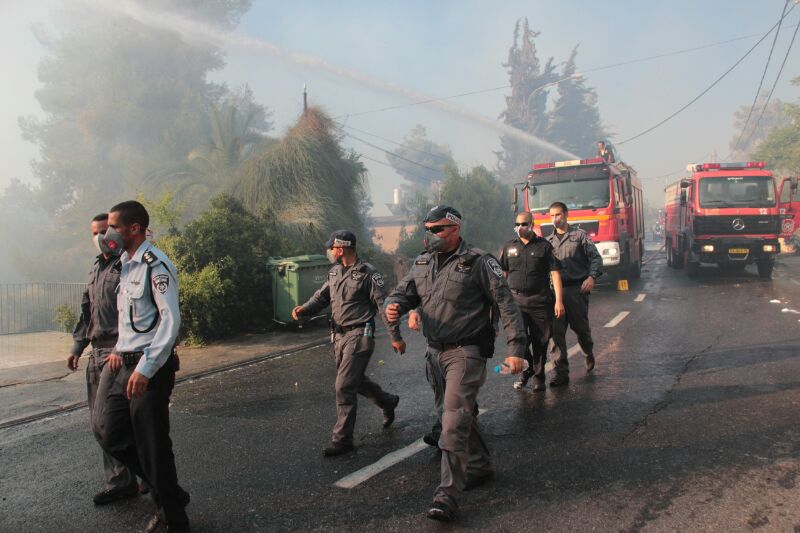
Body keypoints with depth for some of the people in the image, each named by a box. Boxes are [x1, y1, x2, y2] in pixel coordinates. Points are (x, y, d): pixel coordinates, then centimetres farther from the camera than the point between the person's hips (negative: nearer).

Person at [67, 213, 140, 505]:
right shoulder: (96, 268, 19)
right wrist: (77, 347, 20)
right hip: (97, 351, 9)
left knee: (105, 421, -12)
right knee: (98, 423, 11)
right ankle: (120, 481, 22)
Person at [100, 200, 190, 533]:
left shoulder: (155, 265, -14)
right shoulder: (127, 265, 14)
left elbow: (171, 320, -21)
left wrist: (145, 368, -24)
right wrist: (120, 350, 17)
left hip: (151, 369, -9)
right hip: (126, 367, 9)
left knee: (153, 448, -1)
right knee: (115, 440, 14)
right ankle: (168, 496, 29)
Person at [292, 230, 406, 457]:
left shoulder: (368, 274, -14)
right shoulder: (335, 272, 10)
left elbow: (384, 305, -13)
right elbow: (322, 296, 13)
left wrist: (396, 337, -13)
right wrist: (304, 309, -7)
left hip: (359, 336, -8)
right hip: (339, 335, 8)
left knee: (344, 387, -8)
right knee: (355, 380, 21)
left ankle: (342, 439, 4)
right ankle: (388, 402, 45)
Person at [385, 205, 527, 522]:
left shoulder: (478, 262, -10)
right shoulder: (422, 263, 9)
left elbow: (506, 303, -10)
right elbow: (404, 292, 9)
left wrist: (516, 349, -15)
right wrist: (394, 306, -17)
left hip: (466, 352, -7)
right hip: (435, 353, 7)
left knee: (454, 420, -12)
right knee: (453, 414, 18)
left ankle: (447, 495, -7)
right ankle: (480, 466, 38)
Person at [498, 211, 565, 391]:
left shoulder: (544, 246, 2)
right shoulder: (509, 247, 10)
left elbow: (555, 273, -1)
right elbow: (503, 274, 14)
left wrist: (559, 301, -8)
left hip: (540, 301, -1)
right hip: (516, 300, 1)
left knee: (540, 342, 5)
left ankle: (538, 377, 20)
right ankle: (526, 372, 14)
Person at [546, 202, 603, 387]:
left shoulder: (579, 235, 3)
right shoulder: (548, 241, 14)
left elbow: (595, 257, -3)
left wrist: (592, 277, -19)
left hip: (577, 289, -3)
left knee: (581, 327, 8)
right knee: (557, 333, -4)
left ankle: (589, 354, 41)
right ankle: (561, 373, 1)